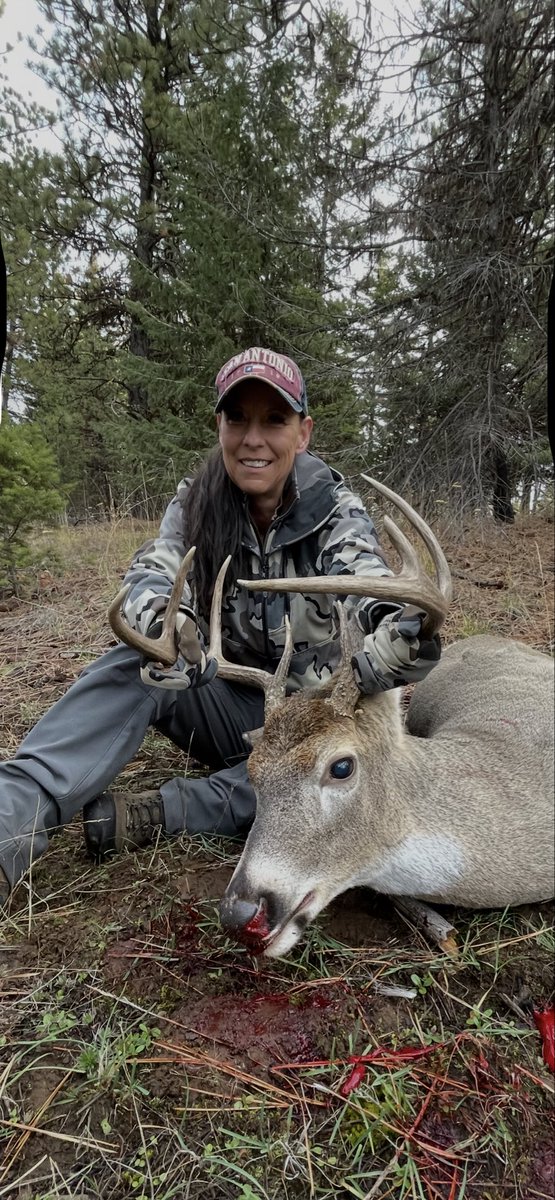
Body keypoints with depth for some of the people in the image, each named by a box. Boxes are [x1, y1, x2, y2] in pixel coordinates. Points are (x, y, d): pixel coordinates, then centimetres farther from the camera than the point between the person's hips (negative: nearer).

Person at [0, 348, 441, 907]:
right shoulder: (194, 503, -7)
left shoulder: (337, 510, -12)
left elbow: (369, 582, -31)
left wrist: (399, 621, -57)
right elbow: (151, 575, -24)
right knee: (136, 662, -26)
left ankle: (158, 812, -31)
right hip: (230, 706, 1)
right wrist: (161, 621, -50)